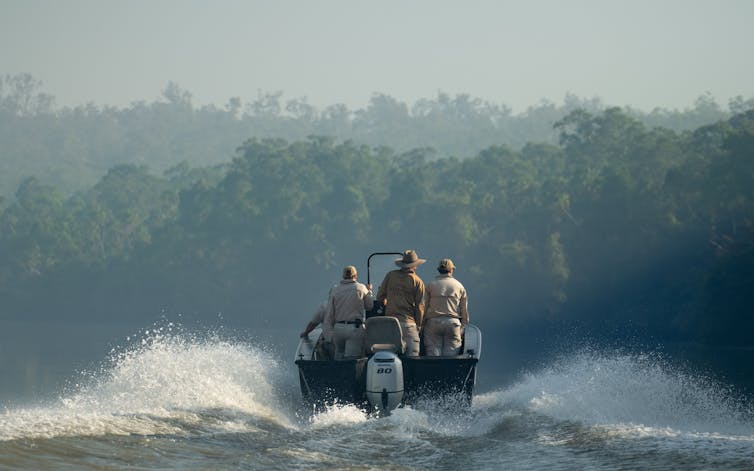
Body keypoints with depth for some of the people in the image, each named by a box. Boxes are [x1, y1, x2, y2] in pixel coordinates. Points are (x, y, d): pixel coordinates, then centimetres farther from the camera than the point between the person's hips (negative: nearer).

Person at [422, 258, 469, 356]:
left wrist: (422, 326, 7)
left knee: (433, 354, -4)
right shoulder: (459, 287, 10)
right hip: (453, 322, 1)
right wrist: (462, 327, 16)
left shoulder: (430, 285, 6)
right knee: (451, 355, -1)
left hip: (433, 323, -1)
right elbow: (464, 311, 9)